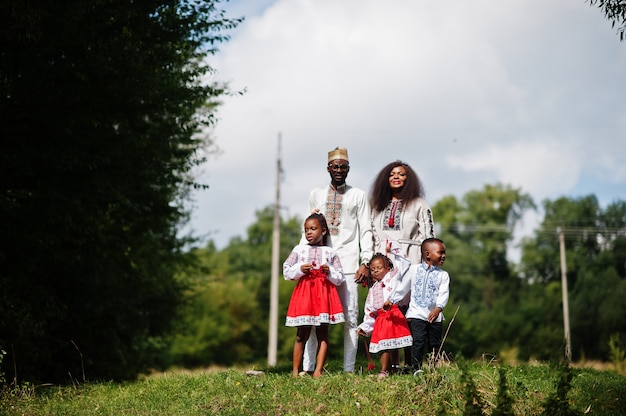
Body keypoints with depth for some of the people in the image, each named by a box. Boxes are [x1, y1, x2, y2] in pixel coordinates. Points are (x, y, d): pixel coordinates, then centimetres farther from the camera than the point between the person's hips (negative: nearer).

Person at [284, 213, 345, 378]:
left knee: (323, 334, -1)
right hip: (304, 291, 0)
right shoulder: (299, 250, 9)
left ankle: (318, 371, 1)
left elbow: (340, 278, 8)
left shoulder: (330, 253, 8)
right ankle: (295, 370, 8)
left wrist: (329, 272, -11)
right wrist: (300, 269, -10)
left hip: (325, 292, 0)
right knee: (302, 334, 2)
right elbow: (286, 272, 7)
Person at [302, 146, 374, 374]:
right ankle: (307, 367, 2)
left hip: (348, 263, -2)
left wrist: (365, 262, -5)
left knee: (350, 316, -2)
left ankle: (349, 369, 2)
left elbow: (366, 231, 5)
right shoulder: (315, 194, 15)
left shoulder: (359, 195, 9)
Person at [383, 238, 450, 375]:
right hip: (417, 313, -2)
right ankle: (417, 369, -11)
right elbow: (403, 287, 14)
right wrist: (391, 300, 14)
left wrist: (438, 308, -24)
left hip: (435, 315, 2)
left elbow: (444, 293, -7)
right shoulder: (414, 270, 5)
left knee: (435, 343, 7)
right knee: (418, 341, -11)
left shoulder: (443, 275, 5)